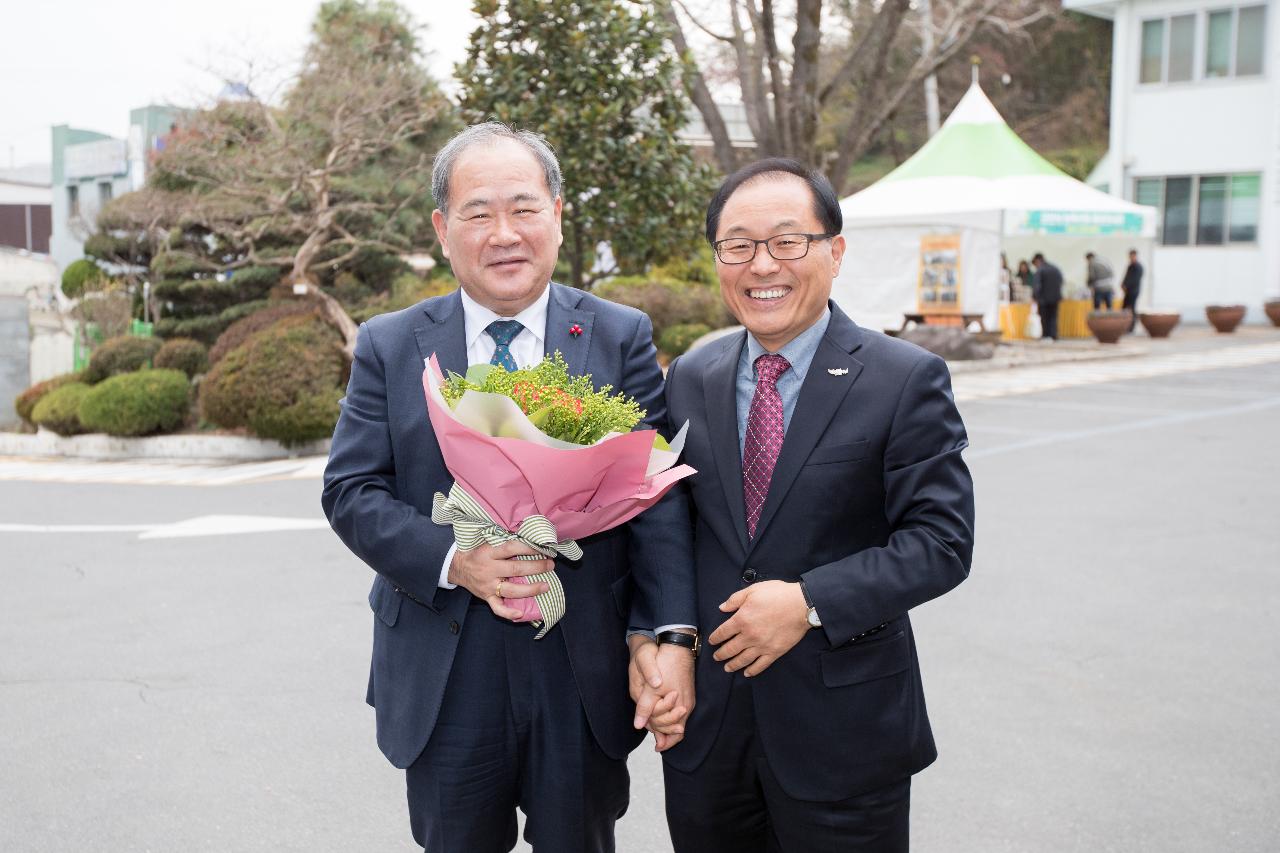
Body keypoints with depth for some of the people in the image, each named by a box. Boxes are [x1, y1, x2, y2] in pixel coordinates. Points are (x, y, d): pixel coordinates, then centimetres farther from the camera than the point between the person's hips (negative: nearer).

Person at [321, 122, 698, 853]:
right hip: (444, 683, 1)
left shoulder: (623, 338, -1)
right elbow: (351, 491, -2)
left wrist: (671, 636, -19)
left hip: (586, 681, 0)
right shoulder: (389, 347, 2)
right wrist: (453, 560, -19)